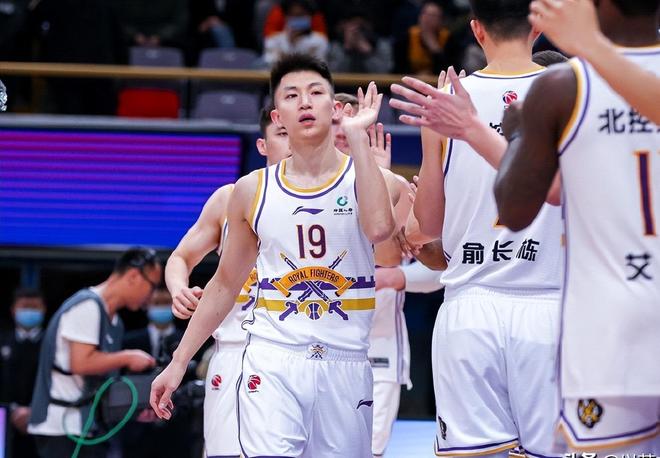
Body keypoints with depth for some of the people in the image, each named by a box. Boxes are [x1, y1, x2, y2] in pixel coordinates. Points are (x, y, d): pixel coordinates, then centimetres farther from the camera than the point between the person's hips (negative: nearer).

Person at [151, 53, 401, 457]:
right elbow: (225, 285, 16)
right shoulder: (252, 191, 7)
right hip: (272, 362, 0)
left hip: (346, 365, 0)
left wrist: (358, 137, -18)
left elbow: (380, 228, -24)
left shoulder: (370, 178, 1)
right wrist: (179, 362, 13)